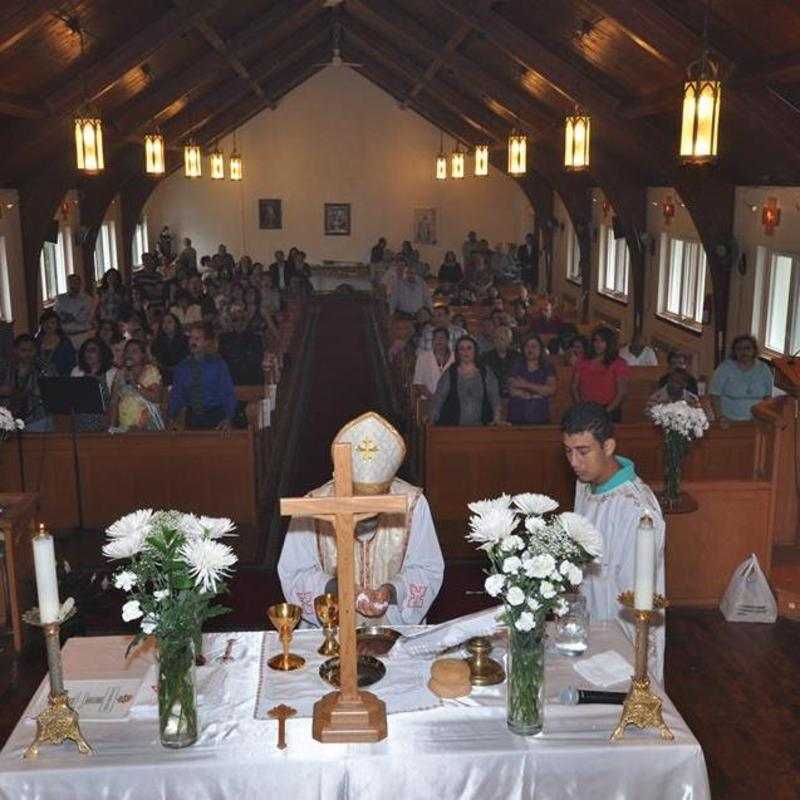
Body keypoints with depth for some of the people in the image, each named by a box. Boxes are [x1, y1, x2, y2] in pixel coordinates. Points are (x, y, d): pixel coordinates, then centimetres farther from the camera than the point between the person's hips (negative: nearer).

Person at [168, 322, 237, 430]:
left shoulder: (217, 364, -3)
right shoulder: (182, 367, 6)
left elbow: (229, 394, -7)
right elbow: (177, 395, 7)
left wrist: (228, 419, -20)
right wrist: (172, 417, -9)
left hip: (215, 418, -2)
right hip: (192, 419, 2)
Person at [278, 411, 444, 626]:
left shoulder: (412, 503, -6)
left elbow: (428, 570, 0)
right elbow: (293, 574, -3)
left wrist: (392, 590, -18)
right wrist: (334, 587, -20)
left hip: (398, 626, 1)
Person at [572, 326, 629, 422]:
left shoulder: (618, 364, 6)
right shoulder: (583, 363, 16)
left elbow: (622, 392, -1)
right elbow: (574, 387, 13)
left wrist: (607, 410, -11)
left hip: (609, 411, -2)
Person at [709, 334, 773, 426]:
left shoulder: (763, 369, 5)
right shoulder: (725, 368, -6)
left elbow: (767, 396, 12)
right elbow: (714, 394, -6)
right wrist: (720, 417, -16)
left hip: (755, 421, 3)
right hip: (729, 421, -2)